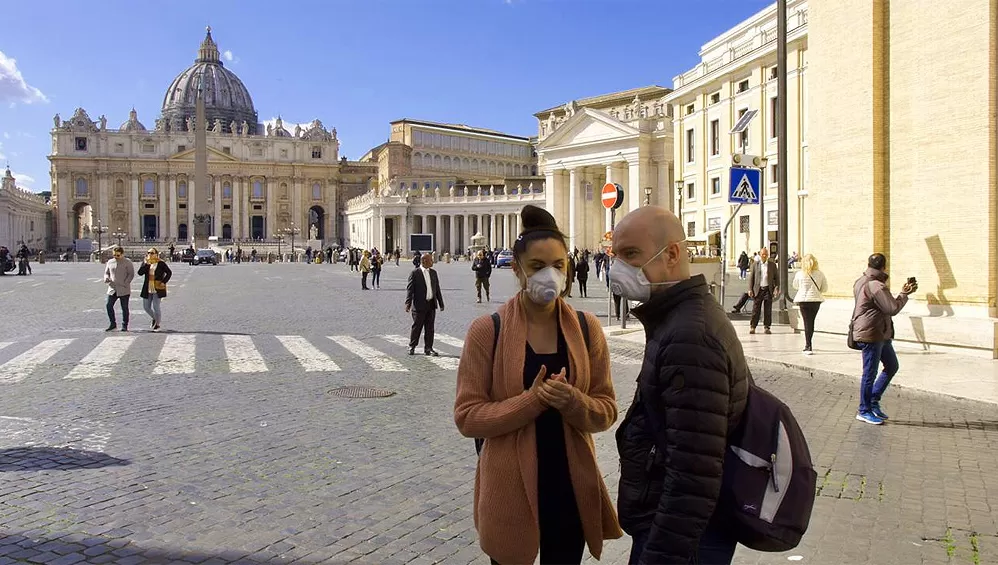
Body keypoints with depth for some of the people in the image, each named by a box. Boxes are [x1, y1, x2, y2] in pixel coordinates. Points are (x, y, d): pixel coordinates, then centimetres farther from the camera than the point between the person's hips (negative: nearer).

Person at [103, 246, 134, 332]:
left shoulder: (127, 262, -3)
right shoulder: (110, 262, 10)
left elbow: (131, 274, -5)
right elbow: (106, 272, 19)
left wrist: (125, 283, -15)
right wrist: (106, 278, -4)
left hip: (124, 290, -4)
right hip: (112, 289, 4)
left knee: (124, 308, 2)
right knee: (109, 305, -3)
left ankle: (124, 326, 10)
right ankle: (113, 324, 11)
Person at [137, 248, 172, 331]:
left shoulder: (161, 264, -6)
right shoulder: (145, 263, 5)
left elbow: (169, 273, -1)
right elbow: (140, 273, -8)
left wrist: (164, 282, -9)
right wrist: (146, 264, -17)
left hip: (157, 289, -5)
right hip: (147, 289, 5)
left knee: (155, 307, -5)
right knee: (146, 307, 10)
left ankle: (157, 324, 13)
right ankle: (154, 318, 37)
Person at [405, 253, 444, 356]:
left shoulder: (433, 273, 11)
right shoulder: (415, 273, -8)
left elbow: (437, 288, 14)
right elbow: (410, 289, -10)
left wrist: (441, 303, 13)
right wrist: (408, 303, -18)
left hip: (431, 305, 5)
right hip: (419, 305, -5)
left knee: (430, 328, 7)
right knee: (416, 327, 3)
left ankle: (428, 348, 15)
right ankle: (412, 347, 17)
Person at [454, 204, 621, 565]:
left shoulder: (587, 328, -2)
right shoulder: (487, 331, -11)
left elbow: (606, 411, 1)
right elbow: (467, 417, -12)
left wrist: (572, 401, -20)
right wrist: (532, 400, -23)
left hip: (571, 487, 3)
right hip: (510, 488, -2)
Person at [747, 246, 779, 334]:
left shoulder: (772, 265, 9)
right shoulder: (755, 265, 8)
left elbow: (776, 277, 9)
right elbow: (751, 278, 7)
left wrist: (777, 288, -2)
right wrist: (750, 289, -1)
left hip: (768, 289, 1)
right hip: (758, 289, -1)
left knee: (768, 310, 1)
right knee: (756, 309, -1)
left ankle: (767, 327, 7)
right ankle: (752, 326, 4)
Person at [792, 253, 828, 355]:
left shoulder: (799, 274, -6)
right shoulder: (820, 274, -4)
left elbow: (795, 286, 10)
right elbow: (825, 288, 3)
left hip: (803, 300, -2)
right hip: (816, 300, 2)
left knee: (807, 323, 2)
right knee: (811, 322, 16)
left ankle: (808, 347, -3)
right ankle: (807, 345, 27)